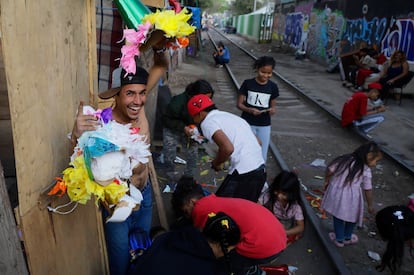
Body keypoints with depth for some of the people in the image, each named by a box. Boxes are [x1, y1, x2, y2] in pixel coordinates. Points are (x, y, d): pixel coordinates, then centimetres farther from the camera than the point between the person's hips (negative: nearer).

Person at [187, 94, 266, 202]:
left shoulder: (208, 122, -3)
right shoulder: (230, 116, 22)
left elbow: (228, 148, -20)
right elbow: (257, 142, 22)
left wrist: (216, 163, 0)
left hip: (243, 173, -8)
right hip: (260, 169, 9)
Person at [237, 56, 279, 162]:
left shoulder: (273, 87, -3)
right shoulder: (247, 83, -8)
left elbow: (273, 105, 7)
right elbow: (239, 104, -5)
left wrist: (273, 110, -17)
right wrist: (249, 110, -24)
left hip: (264, 126, 2)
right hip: (247, 124, -1)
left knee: (262, 157, 6)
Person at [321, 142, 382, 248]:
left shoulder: (345, 159, 2)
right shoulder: (366, 171, -5)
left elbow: (329, 170, 2)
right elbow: (368, 190, 0)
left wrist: (327, 181, 19)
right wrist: (370, 205, 13)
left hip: (336, 192, 3)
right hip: (351, 197, -3)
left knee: (337, 215, 21)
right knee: (352, 216, 23)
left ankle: (339, 239, 36)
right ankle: (347, 237, 42)